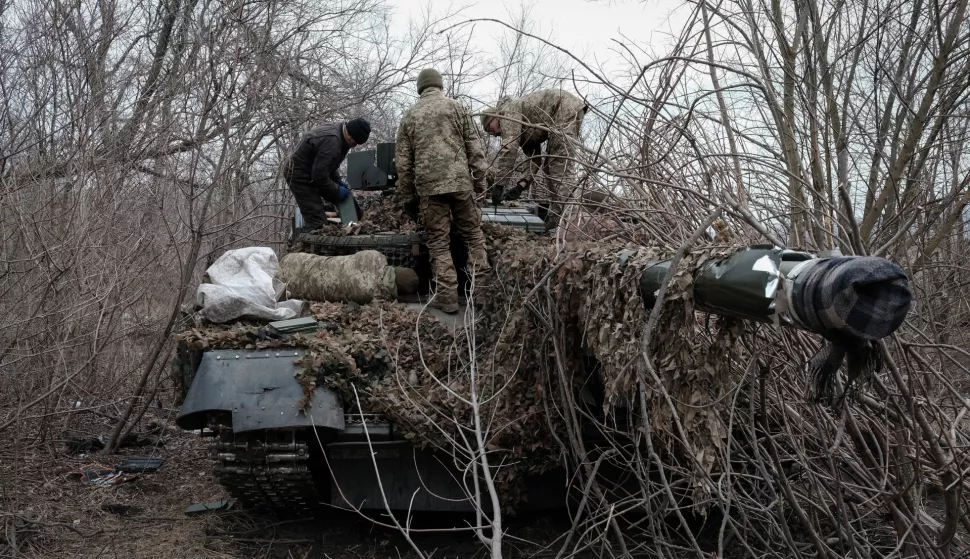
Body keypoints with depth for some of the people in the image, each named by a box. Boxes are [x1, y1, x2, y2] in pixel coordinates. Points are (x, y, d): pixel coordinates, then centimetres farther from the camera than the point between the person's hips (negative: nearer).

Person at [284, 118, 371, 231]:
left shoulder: (337, 129, 0)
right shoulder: (331, 141, -32)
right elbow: (319, 174, -30)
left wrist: (338, 180, 4)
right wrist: (337, 190, -17)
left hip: (313, 172, 10)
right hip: (300, 177, -10)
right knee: (317, 222, -16)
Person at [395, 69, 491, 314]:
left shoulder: (409, 115, 12)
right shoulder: (456, 107, 7)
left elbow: (403, 161, 11)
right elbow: (475, 149, 2)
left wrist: (406, 197, 16)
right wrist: (479, 181, 8)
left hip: (428, 186, 1)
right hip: (460, 182, -1)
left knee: (438, 242, 5)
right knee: (473, 235, 11)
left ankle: (447, 296, 2)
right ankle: (481, 290, 9)